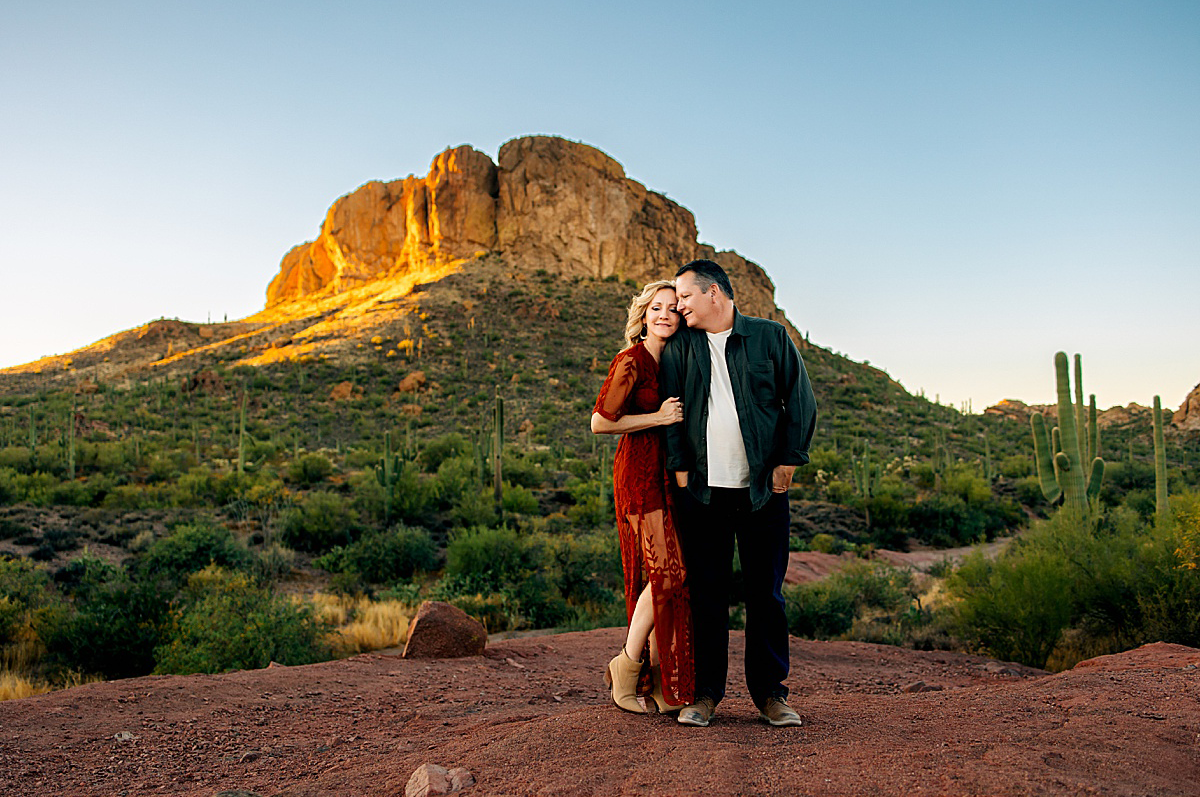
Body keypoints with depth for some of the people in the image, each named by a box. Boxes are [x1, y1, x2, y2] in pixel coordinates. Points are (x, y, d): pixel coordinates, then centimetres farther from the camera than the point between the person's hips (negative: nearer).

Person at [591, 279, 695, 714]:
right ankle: (627, 668, 7)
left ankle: (659, 683, 15)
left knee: (671, 575, 6)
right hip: (638, 471, -8)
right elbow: (600, 422, -13)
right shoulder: (631, 361, -11)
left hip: (666, 474, 8)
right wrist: (658, 417, -13)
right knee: (665, 572, -11)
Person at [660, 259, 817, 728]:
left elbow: (801, 400, 5)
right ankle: (706, 693, 14)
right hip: (702, 491, 1)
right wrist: (680, 467, -2)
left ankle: (770, 693, 16)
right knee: (706, 593, 4)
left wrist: (789, 460, -1)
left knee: (766, 593, 4)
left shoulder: (771, 337, 6)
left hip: (762, 490, -1)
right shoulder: (680, 347, 10)